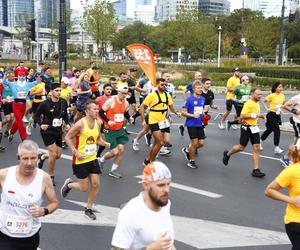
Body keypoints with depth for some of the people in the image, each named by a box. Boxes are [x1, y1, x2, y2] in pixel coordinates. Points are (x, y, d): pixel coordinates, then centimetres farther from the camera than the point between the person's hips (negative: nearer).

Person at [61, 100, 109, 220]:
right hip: (80, 160, -6)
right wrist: (76, 152, -19)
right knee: (85, 188, 0)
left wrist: (105, 143, -6)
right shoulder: (80, 124, -20)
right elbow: (67, 137, -12)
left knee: (96, 184, 2)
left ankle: (89, 209, 22)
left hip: (92, 158, 6)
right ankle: (69, 184, 32)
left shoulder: (98, 122, 0)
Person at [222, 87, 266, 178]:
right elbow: (242, 116, -22)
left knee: (257, 148, -1)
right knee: (241, 147, 5)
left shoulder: (257, 103, 11)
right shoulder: (248, 103, -16)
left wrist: (260, 116, 10)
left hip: (254, 128, 7)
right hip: (246, 127, -7)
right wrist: (254, 115, -26)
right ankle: (227, 154, 33)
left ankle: (256, 170, 1)